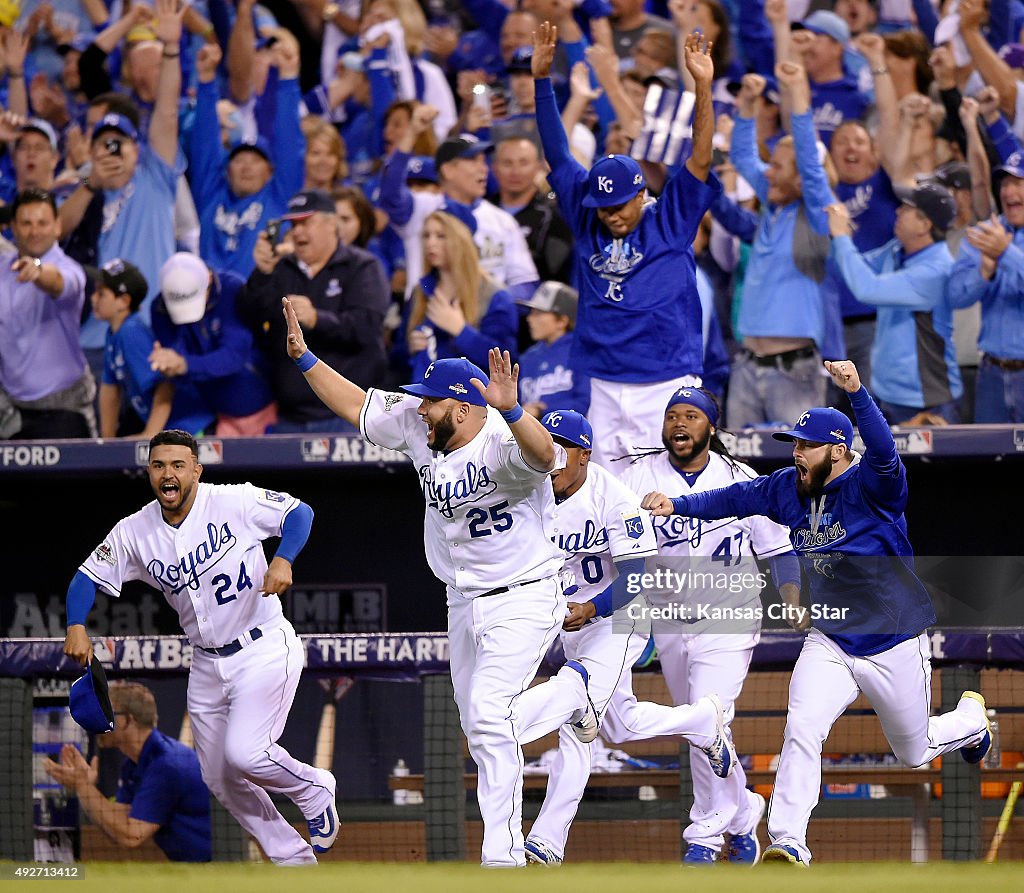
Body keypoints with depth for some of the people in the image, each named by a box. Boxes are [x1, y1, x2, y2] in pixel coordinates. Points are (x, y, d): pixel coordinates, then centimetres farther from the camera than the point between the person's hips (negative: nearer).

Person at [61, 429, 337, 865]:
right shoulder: (135, 532, -2)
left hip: (264, 650, -6)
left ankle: (313, 789, 10)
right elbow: (89, 577, 4)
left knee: (244, 755, -22)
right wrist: (76, 627, -14)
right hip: (207, 663, 6)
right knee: (222, 780, 7)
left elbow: (299, 512, -9)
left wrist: (283, 560, -28)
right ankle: (295, 862, 21)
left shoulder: (234, 502, -14)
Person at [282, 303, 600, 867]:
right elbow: (355, 405, 8)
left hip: (524, 602, -8)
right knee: (482, 734, 15)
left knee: (488, 715, -22)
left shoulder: (504, 442, -26)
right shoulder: (417, 427, -3)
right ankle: (571, 690, 43)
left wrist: (511, 409, -66)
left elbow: (543, 456, -48)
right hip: (464, 604, 8)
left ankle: (502, 853, -10)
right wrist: (303, 358, 0)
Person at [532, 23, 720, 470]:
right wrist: (541, 79, 6)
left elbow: (700, 157, -7)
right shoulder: (589, 221, 9)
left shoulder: (669, 223, 1)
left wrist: (703, 87, -18)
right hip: (605, 393, 4)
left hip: (667, 389, -4)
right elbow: (557, 154, 11)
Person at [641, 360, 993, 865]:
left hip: (893, 646, -4)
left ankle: (970, 718, 49)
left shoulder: (871, 487, -21)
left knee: (914, 753, 15)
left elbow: (883, 451, -41)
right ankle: (788, 843, -19)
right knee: (802, 730, -20)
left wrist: (855, 392, -56)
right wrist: (677, 506, -11)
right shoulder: (790, 488, -2)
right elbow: (736, 498, 4)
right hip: (829, 643, 4)